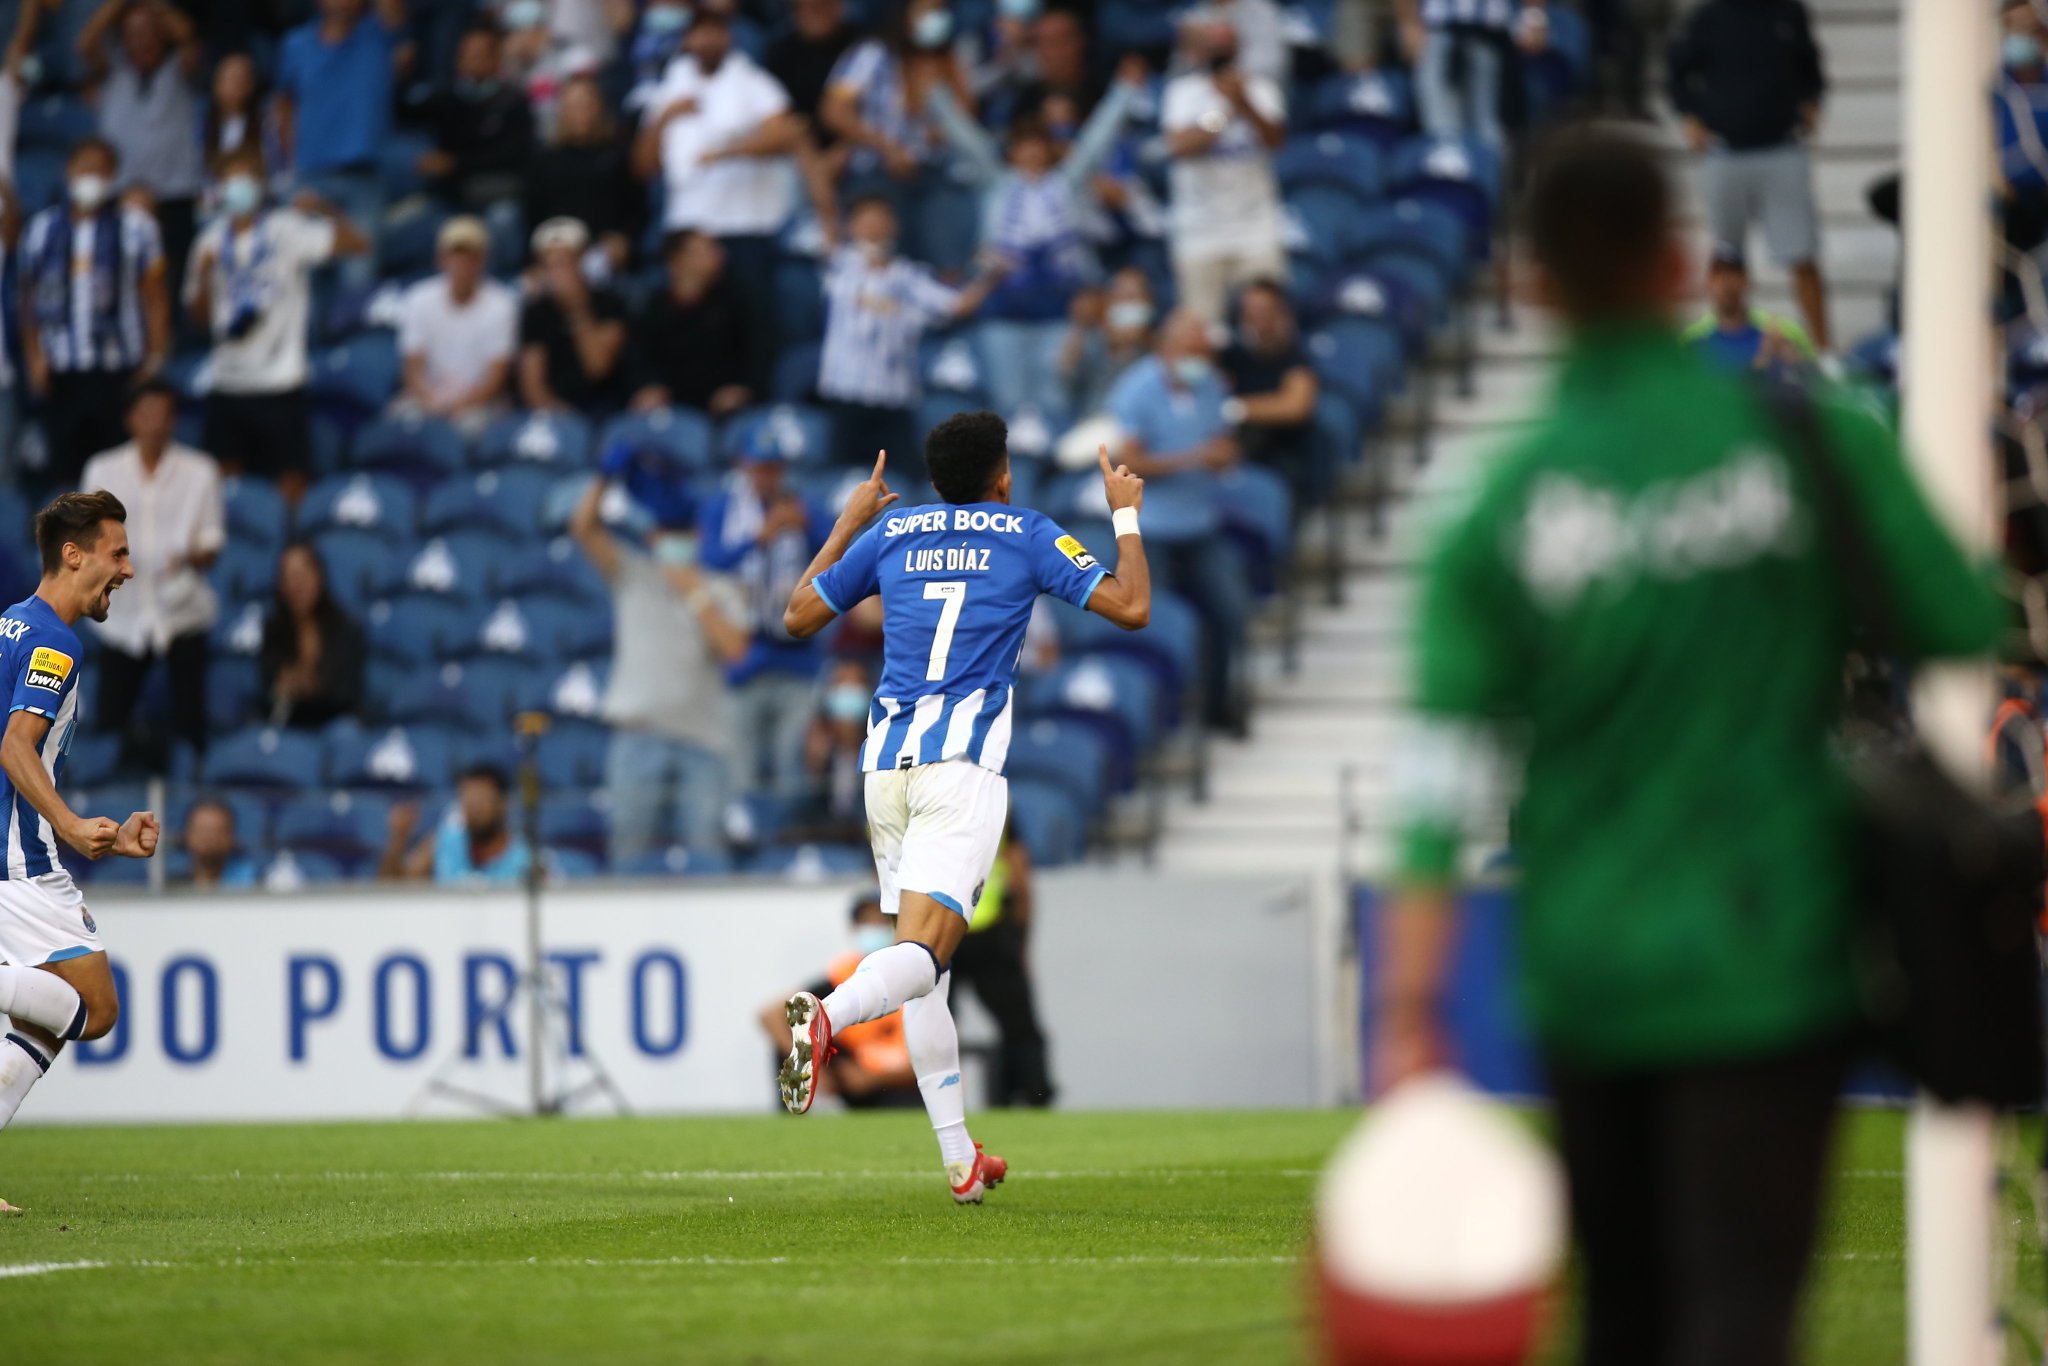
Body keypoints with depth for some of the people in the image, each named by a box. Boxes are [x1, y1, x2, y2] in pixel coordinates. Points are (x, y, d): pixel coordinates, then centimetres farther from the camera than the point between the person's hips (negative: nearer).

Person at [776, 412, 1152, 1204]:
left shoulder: (891, 534, 14)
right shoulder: (1028, 535, 6)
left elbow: (798, 617, 22)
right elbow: (1130, 608, 3)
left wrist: (847, 524, 32)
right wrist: (1126, 515, 18)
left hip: (886, 759, 4)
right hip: (962, 760, -4)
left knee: (923, 960, 10)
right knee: (926, 950, -14)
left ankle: (960, 1160, 10)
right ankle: (826, 1017, -47)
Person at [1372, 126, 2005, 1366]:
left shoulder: (1501, 507, -2)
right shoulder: (1811, 437, -7)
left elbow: (1440, 782, -5)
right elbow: (1966, 623, 0)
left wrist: (1409, 1013, -4)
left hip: (1584, 973, 3)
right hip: (1766, 964, -2)